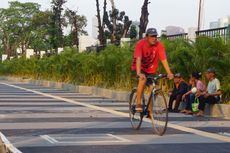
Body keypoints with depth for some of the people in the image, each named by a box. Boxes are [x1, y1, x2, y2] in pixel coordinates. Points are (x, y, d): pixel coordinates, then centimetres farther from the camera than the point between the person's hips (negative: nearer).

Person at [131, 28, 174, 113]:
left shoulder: (159, 45, -19)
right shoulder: (140, 44, -25)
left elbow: (164, 59, -26)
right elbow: (138, 59, -37)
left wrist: (169, 73, -37)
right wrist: (139, 73, -50)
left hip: (151, 71, 3)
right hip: (139, 68, -3)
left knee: (152, 88, -9)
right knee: (143, 79, -33)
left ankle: (150, 111, 7)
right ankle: (138, 104, -23)